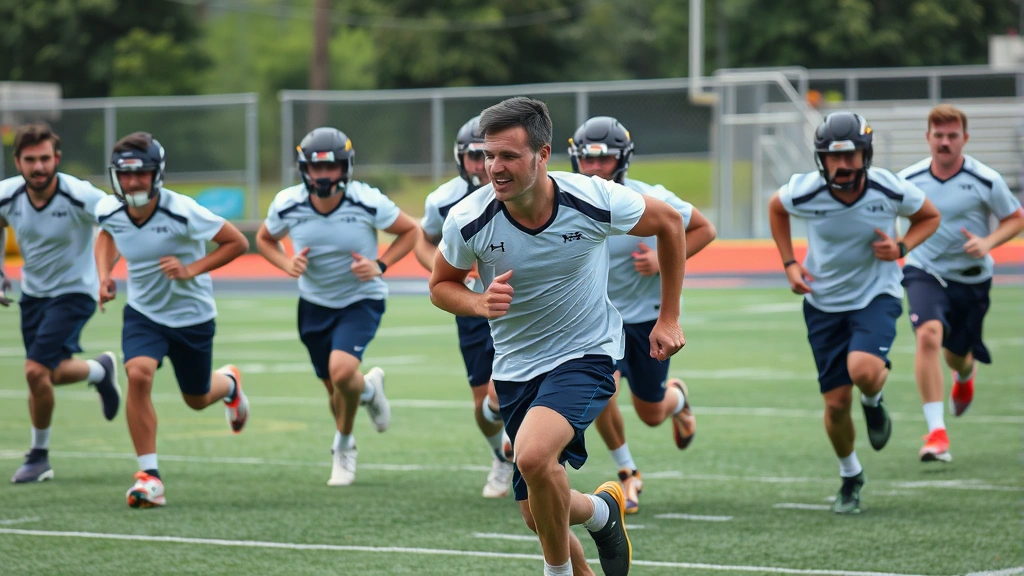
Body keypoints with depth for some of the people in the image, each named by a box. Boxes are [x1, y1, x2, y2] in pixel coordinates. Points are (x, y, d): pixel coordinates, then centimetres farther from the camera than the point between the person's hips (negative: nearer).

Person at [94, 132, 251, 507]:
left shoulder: (182, 212, -27)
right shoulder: (109, 212, -13)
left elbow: (237, 242, -15)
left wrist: (192, 269, -24)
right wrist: (104, 275, -1)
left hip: (192, 315, -2)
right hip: (143, 312, 2)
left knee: (197, 399, 15)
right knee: (138, 375, -26)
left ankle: (229, 384, 55)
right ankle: (149, 476, -18)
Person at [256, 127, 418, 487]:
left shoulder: (368, 203, -21)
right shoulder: (287, 205, -14)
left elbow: (410, 232, -5)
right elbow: (264, 239, 6)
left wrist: (380, 265, -20)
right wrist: (286, 264, -15)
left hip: (362, 299, -3)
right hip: (315, 304, 3)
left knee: (341, 371, -25)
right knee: (335, 388, 9)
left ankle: (343, 446, 1)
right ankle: (369, 389, 47)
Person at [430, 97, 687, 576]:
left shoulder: (595, 200, -19)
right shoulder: (468, 220, -15)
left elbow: (669, 223, 1)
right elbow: (441, 285, 4)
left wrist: (669, 317, 2)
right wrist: (480, 303, -19)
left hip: (586, 355, -3)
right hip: (515, 369, 3)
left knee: (533, 455, -30)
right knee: (537, 514, 5)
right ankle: (600, 510, 38)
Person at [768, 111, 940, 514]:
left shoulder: (889, 190, -18)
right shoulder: (805, 193, -17)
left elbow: (929, 217, 2)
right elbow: (775, 208, 8)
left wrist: (901, 248, -17)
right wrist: (789, 264, 0)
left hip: (877, 295, -2)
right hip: (825, 301, 2)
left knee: (863, 370, -30)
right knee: (836, 402, 2)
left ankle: (873, 402, 9)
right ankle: (850, 476, 29)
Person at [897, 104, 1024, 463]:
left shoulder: (986, 181, -11)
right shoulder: (908, 180, -6)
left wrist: (987, 243, -17)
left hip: (971, 277, 1)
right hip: (925, 272, 0)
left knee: (957, 355, 13)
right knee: (929, 335, -27)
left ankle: (966, 376, 58)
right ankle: (936, 432, -28)